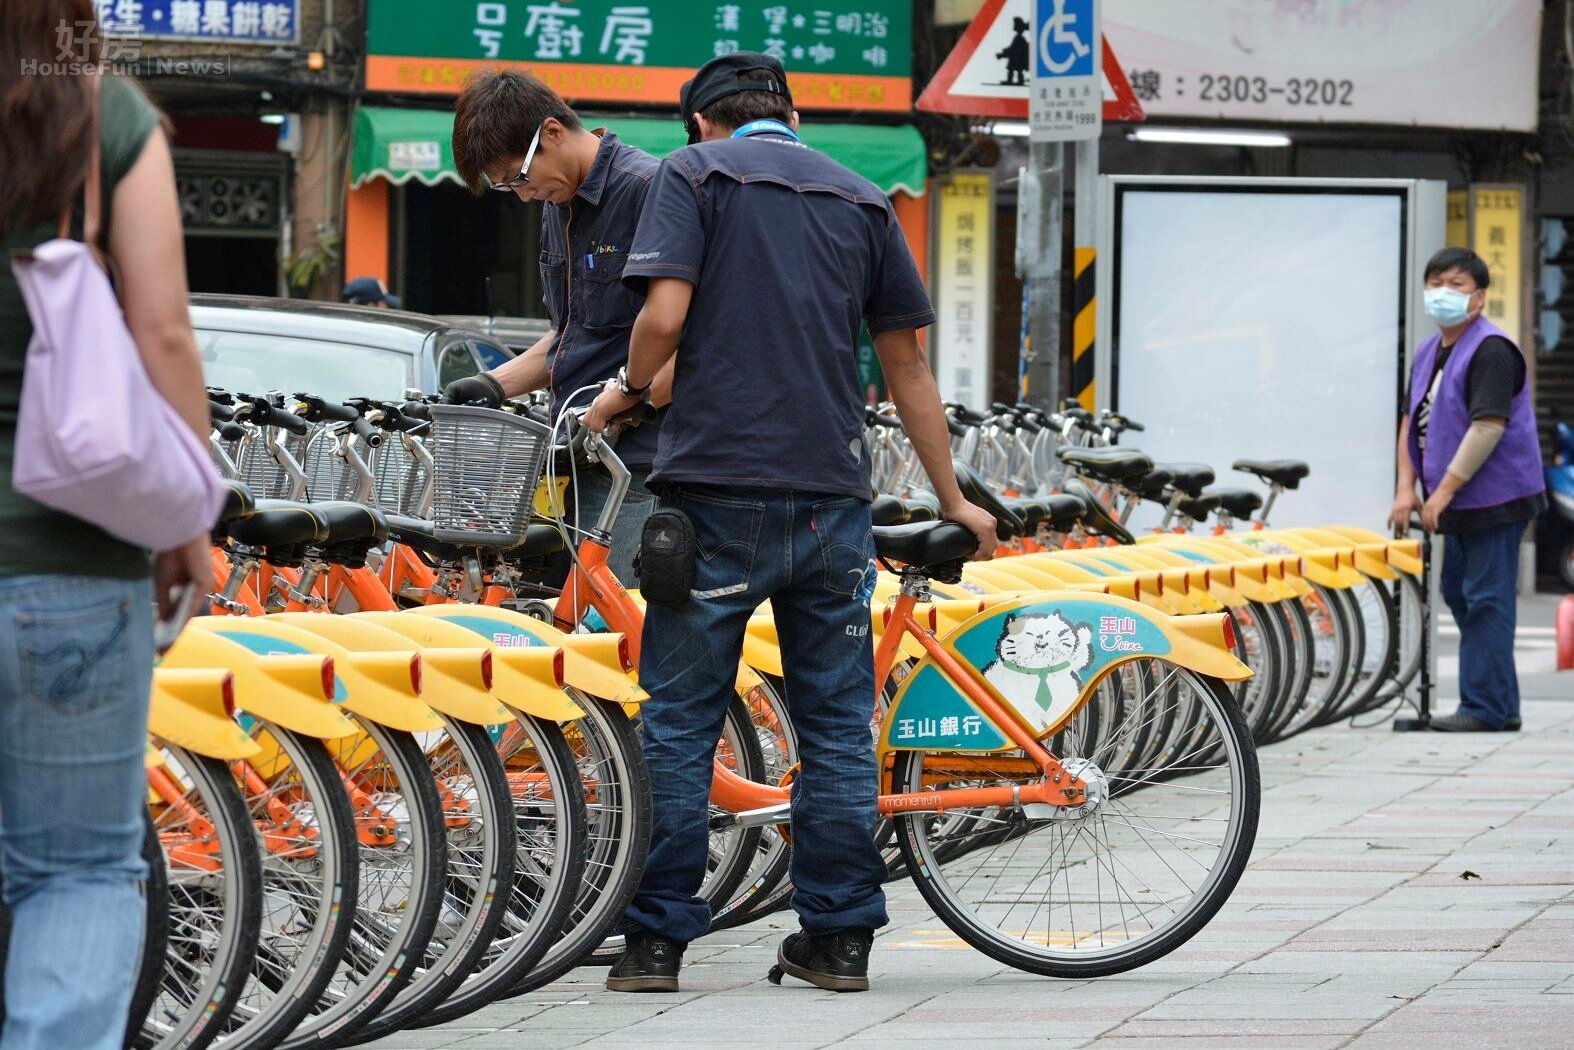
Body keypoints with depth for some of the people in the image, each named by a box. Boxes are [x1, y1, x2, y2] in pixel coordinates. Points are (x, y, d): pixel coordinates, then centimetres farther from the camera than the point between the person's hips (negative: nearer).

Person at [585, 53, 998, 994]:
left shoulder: (694, 174, 3)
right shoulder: (863, 201, 15)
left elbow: (665, 315, -11)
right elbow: (908, 362, 16)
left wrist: (626, 391, 9)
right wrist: (953, 501, 24)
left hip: (720, 491, -3)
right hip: (834, 495, 3)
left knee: (680, 723, 2)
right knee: (838, 724, 10)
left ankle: (658, 942, 3)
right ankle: (841, 939, 11)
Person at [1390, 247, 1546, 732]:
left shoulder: (1490, 350, -15)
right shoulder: (1428, 353, 14)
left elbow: (1488, 426, -23)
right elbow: (1412, 420, 16)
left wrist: (1444, 490, -22)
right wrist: (1406, 488, 4)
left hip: (1495, 499, -10)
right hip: (1458, 504, 10)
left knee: (1485, 601, -8)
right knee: (1459, 595, 14)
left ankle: (1486, 707, -5)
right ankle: (1501, 705, 20)